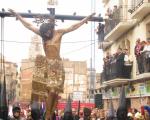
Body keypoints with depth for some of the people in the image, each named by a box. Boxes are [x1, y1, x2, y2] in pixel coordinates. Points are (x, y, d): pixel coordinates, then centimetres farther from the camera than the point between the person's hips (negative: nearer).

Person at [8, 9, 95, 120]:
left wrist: (87, 18, 5)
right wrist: (17, 15, 16)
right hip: (48, 64, 0)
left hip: (58, 65, 0)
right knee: (52, 91, -12)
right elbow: (28, 25, 13)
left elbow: (74, 27, 6)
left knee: (55, 92, -5)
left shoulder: (59, 32, 3)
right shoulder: (42, 32, 7)